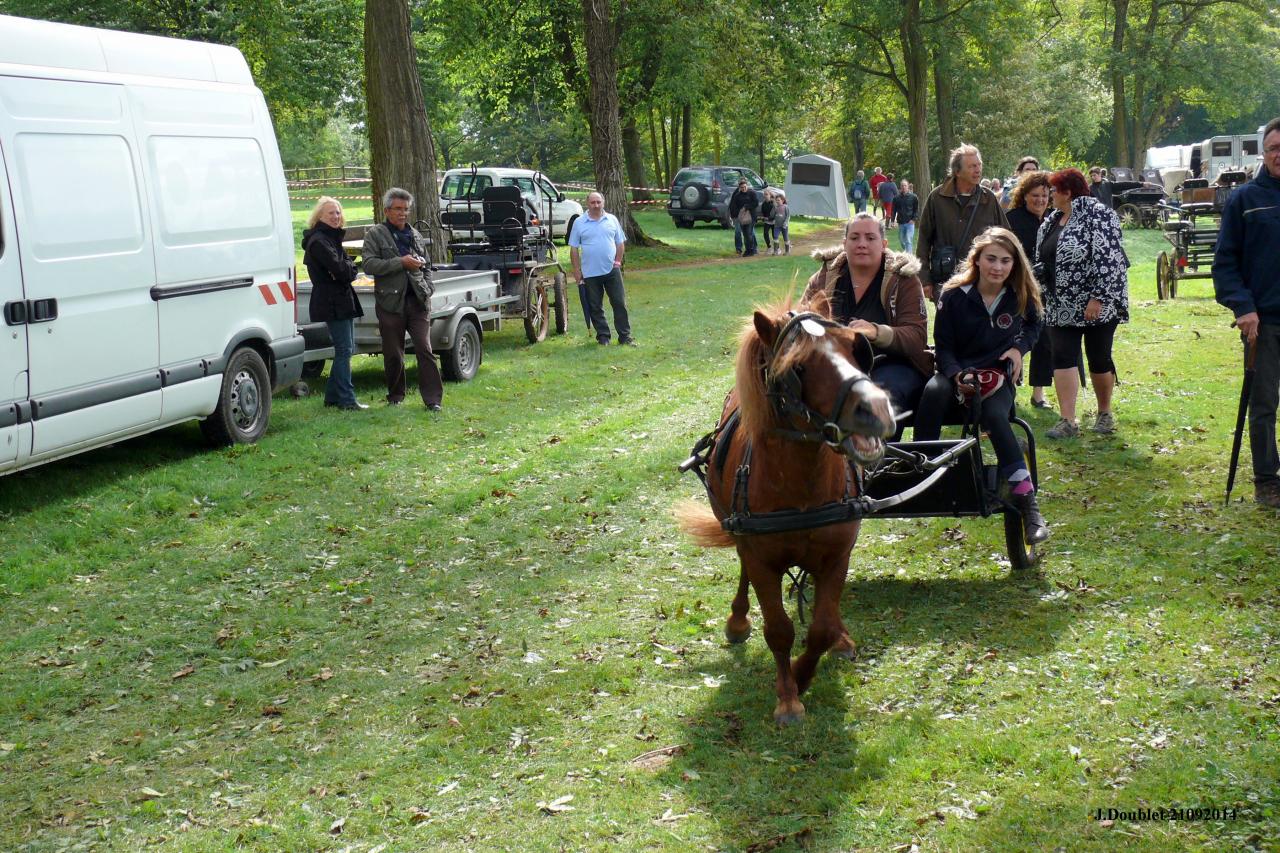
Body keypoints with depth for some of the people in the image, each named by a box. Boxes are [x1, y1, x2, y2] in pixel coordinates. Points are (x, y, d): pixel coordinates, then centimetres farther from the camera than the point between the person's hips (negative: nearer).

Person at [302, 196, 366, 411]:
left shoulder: (333, 238, 18)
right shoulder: (318, 241, -13)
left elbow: (349, 268, 10)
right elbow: (339, 269, -21)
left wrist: (345, 269, -10)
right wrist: (348, 269, -2)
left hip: (343, 300, 10)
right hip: (332, 302, -10)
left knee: (345, 348, 13)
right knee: (344, 349, -9)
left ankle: (333, 395, 20)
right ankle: (346, 399, -6)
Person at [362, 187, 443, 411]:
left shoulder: (415, 236, 18)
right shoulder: (375, 235, 3)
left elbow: (426, 266, 27)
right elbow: (369, 265, -10)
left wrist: (427, 288, 8)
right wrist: (401, 263, -15)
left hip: (417, 301, 3)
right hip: (391, 301, -3)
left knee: (425, 350, -6)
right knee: (393, 354, 5)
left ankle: (433, 398, -5)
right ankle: (395, 396, 20)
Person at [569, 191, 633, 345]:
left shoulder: (612, 220, 6)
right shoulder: (579, 223, 1)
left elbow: (620, 243, 12)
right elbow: (574, 248, 2)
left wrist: (618, 261, 1)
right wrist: (576, 270, -2)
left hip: (612, 270, 1)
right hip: (590, 273, -1)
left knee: (620, 303, 0)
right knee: (595, 307, 6)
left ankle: (625, 336, 6)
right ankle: (603, 336, 17)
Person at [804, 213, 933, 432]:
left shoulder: (904, 280, 3)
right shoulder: (823, 278, 12)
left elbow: (917, 338, -8)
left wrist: (877, 332, -30)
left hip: (891, 363, -2)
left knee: (884, 391, -37)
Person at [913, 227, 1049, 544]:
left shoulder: (1021, 297, -1)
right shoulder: (955, 295, -6)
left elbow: (1034, 326, 20)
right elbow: (943, 346, -2)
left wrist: (1019, 347, -2)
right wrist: (958, 377, -21)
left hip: (998, 376, 0)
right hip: (959, 375, 0)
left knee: (994, 415, -34)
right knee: (933, 391, -37)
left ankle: (1027, 503, -34)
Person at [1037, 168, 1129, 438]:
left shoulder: (1098, 215, -14)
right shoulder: (1051, 220, 11)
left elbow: (1109, 260, -20)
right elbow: (1041, 260, 20)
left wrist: (1098, 299, -24)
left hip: (1096, 305, -7)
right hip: (1062, 307, 7)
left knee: (1099, 359, 4)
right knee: (1062, 358, -4)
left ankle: (1105, 414, 23)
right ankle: (1068, 421, -6)